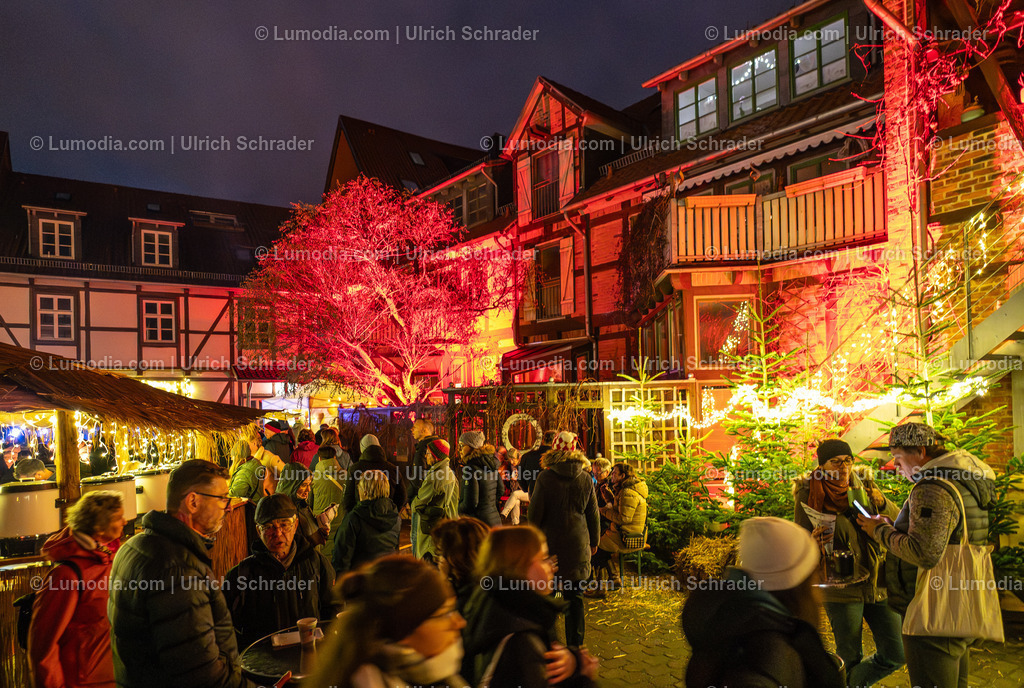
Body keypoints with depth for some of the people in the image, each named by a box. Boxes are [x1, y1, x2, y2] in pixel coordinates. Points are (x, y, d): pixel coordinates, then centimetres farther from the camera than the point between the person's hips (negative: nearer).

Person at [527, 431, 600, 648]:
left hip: (551, 541, -2)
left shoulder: (545, 477, -11)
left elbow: (535, 512, -6)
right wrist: (594, 541, 18)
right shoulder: (585, 478, -2)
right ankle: (575, 644, 15)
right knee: (575, 597, 10)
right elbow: (593, 513, 7)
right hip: (578, 543, 2)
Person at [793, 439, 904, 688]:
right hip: (842, 588, -4)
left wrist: (880, 503, -14)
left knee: (894, 656, 9)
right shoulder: (809, 497, -9)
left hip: (878, 584, 5)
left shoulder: (863, 485, 3)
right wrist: (813, 543, -29)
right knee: (851, 658, 5)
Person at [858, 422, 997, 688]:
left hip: (934, 621, -11)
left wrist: (881, 532, -16)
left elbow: (925, 553, -29)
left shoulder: (932, 489, -21)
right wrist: (893, 526, 13)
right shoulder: (964, 485, 13)